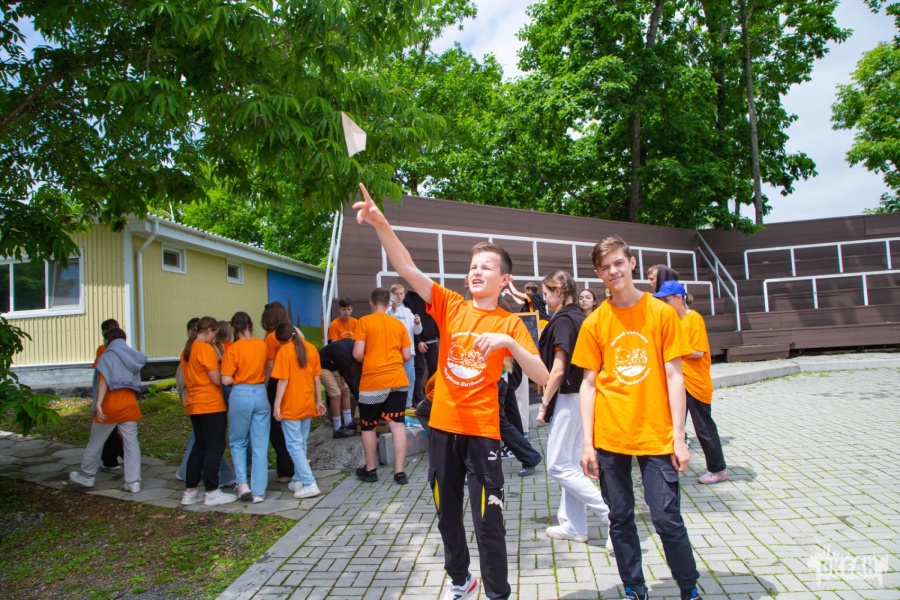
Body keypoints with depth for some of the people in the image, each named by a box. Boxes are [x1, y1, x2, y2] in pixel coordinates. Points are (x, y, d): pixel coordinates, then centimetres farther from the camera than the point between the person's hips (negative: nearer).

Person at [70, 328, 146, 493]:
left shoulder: (107, 356, -2)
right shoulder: (133, 357, 14)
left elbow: (104, 380, -15)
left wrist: (98, 404, -22)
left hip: (110, 406, -4)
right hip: (130, 405, 4)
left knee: (95, 443, 14)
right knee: (132, 443, 4)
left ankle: (86, 477, 29)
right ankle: (133, 482, 2)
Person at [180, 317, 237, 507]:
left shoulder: (187, 350, 11)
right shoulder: (206, 349, -15)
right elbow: (217, 380, -16)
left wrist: (216, 364, 16)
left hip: (194, 405, 9)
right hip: (211, 405, -9)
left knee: (199, 446, 15)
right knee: (215, 448, -1)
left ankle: (190, 492, 19)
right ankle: (212, 493, 4)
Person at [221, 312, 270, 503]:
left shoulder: (233, 349, -9)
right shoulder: (262, 345, 2)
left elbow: (226, 380, -10)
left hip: (241, 395, -3)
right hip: (260, 394, 3)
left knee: (238, 442, 17)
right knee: (260, 445, 7)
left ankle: (242, 482, 6)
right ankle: (259, 492, 10)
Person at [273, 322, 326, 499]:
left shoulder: (284, 351, -11)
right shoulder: (311, 348, 4)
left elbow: (283, 380, -16)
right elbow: (317, 377, 6)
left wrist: (276, 405, -12)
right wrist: (318, 401, 14)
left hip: (291, 406, -6)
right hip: (308, 405, 6)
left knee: (294, 446, -1)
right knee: (301, 444, 17)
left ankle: (310, 484, -7)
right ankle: (298, 480, 24)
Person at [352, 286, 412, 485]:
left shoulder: (364, 322, -4)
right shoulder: (399, 324, 7)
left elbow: (358, 354, -9)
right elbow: (406, 356, 7)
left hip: (372, 382, -3)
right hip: (398, 381, 3)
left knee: (368, 426, 13)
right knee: (397, 424, 4)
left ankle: (370, 470, 23)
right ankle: (399, 471, 3)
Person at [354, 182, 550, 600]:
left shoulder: (509, 323, -3)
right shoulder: (450, 306, 2)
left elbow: (541, 377, -11)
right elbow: (407, 269, -11)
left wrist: (508, 342, -26)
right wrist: (380, 224, -24)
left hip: (481, 430, -3)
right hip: (442, 425, 3)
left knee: (488, 522, 2)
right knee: (447, 513, 19)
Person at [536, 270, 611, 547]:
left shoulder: (563, 320, -16)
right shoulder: (579, 317, 11)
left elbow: (558, 370, -19)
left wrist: (544, 403, -11)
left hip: (567, 398, -9)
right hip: (580, 397, 10)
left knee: (558, 466, -2)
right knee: (571, 464, 14)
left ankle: (612, 513, -6)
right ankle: (574, 526, 22)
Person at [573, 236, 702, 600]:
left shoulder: (662, 313, -2)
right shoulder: (594, 323, 1)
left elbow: (673, 377, -2)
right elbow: (589, 384, 2)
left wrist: (679, 438, -5)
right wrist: (587, 442, -3)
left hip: (655, 436, -1)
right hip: (610, 437, 2)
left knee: (667, 518, 2)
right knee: (620, 519, 11)